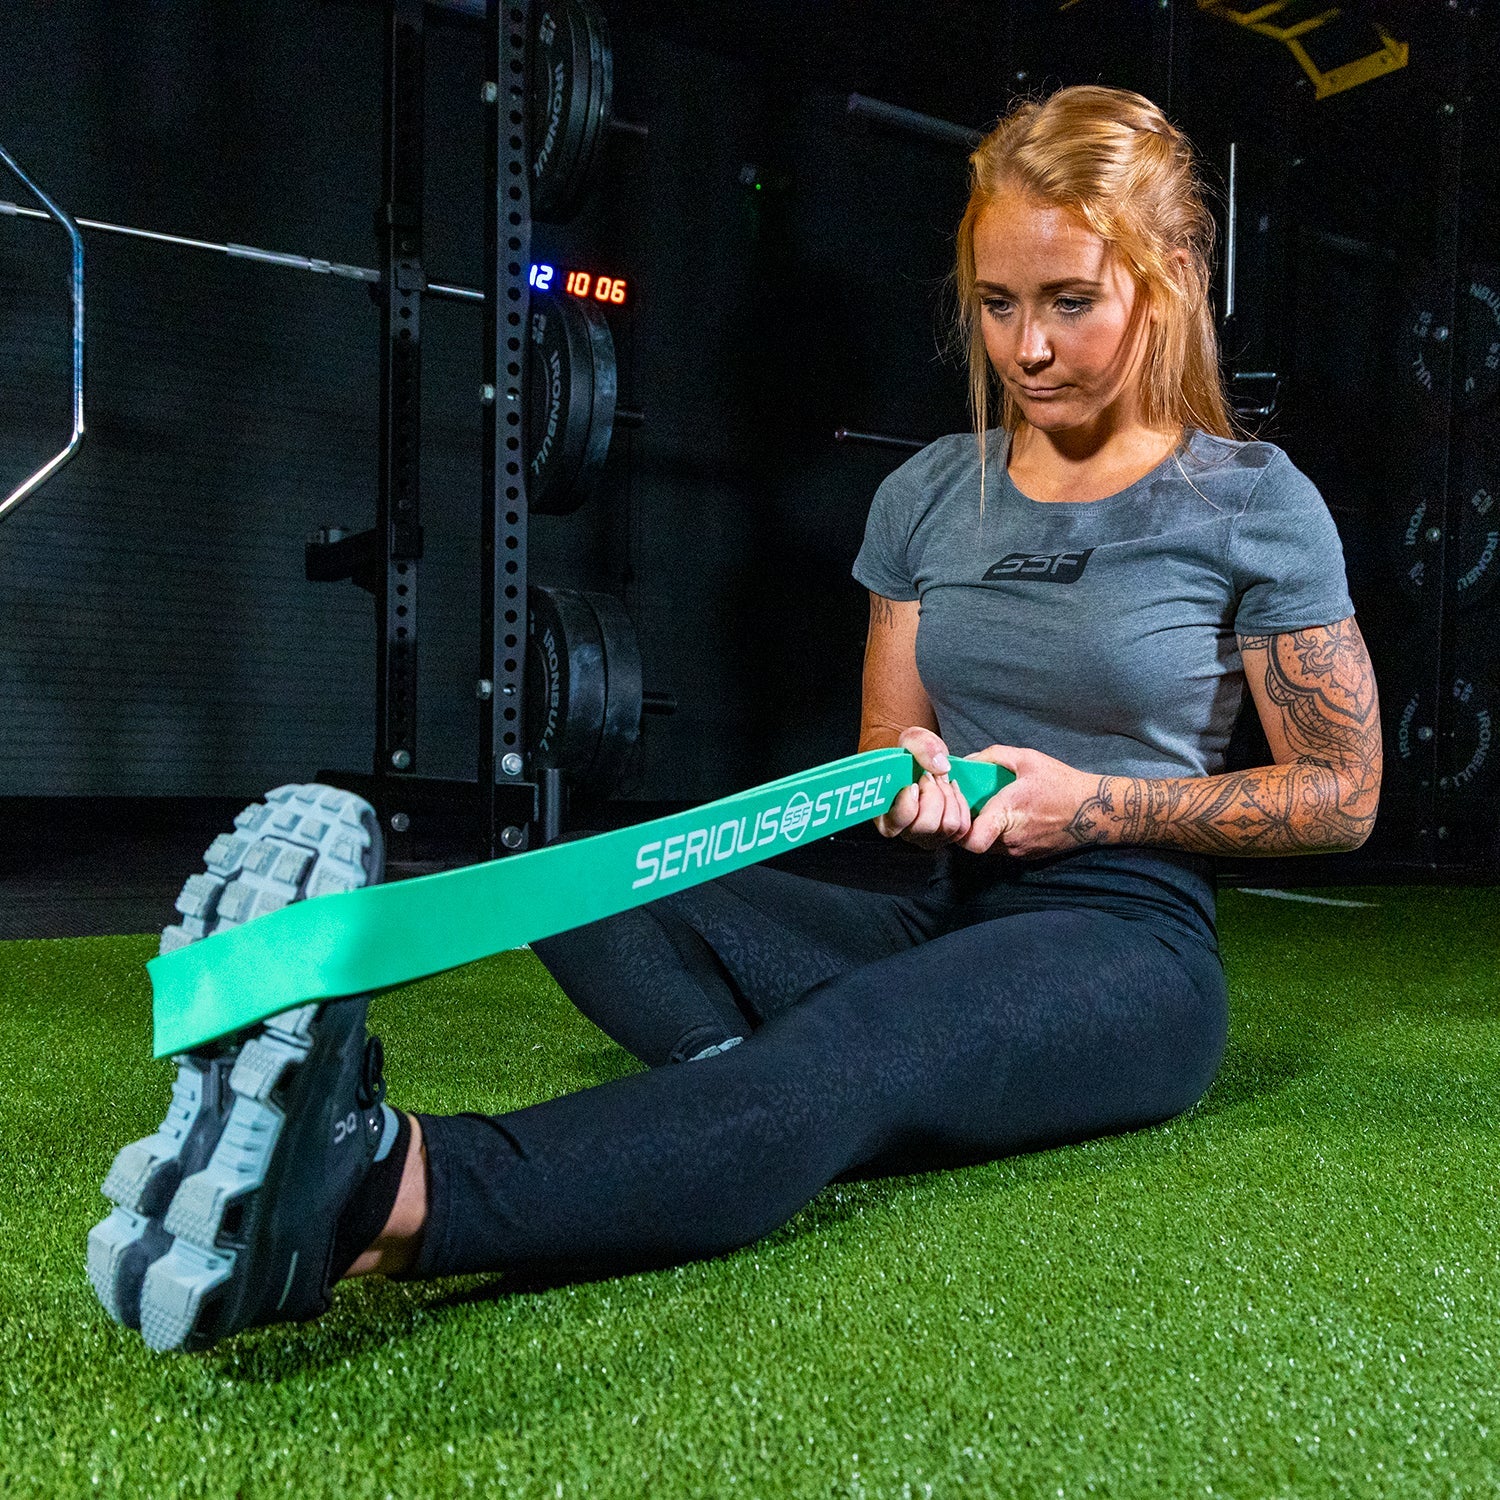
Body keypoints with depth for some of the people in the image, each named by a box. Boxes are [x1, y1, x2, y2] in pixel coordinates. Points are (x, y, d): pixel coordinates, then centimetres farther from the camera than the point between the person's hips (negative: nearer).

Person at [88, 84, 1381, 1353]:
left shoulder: (1253, 504, -1)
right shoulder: (929, 496, 11)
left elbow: (1340, 796, 2)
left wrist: (1097, 801, -10)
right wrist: (909, 785, -9)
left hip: (1128, 952, -5)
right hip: (948, 920, 6)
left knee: (843, 1052, -39)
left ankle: (384, 1199, -62)